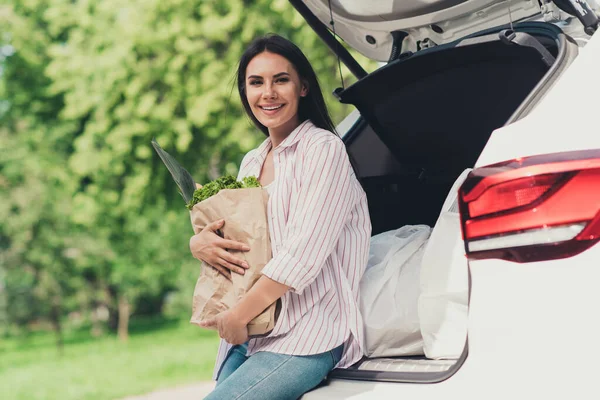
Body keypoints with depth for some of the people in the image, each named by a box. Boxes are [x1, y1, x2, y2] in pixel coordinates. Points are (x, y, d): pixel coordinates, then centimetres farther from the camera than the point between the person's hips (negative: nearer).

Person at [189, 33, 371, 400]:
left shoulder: (323, 149, -6)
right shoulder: (252, 163, 16)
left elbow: (303, 253, -15)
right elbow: (232, 238, 21)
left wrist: (238, 316, -11)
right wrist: (198, 243, -3)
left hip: (306, 337, -6)